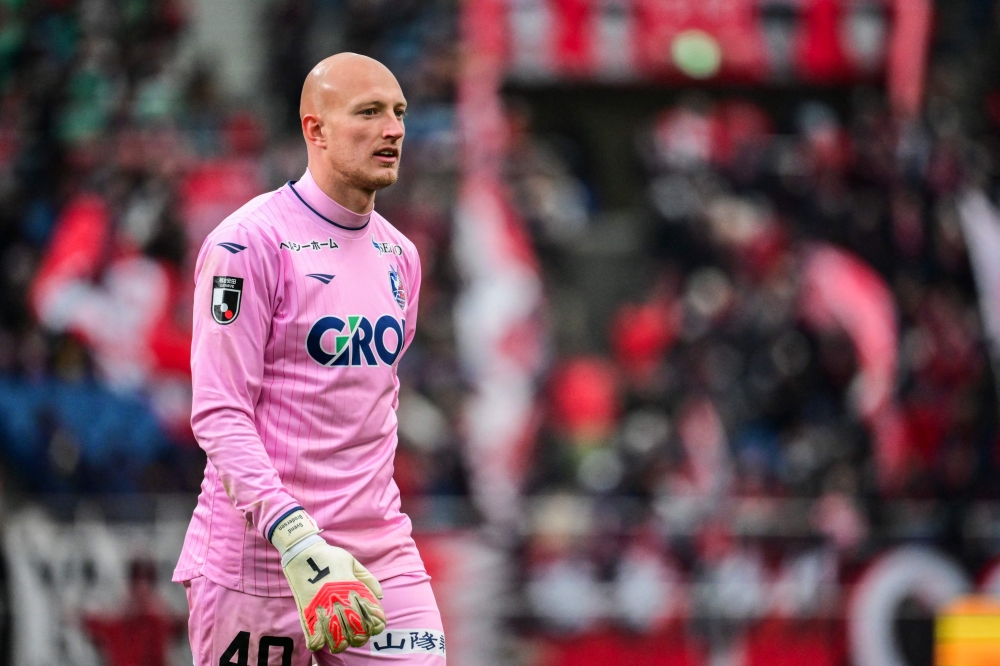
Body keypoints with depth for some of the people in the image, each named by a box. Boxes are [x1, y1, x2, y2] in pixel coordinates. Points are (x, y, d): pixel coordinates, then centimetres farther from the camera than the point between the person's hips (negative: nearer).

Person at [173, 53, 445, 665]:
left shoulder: (399, 256, 14)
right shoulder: (250, 242, -9)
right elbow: (219, 413, -15)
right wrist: (298, 541, -25)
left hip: (381, 555, 6)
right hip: (258, 555, -6)